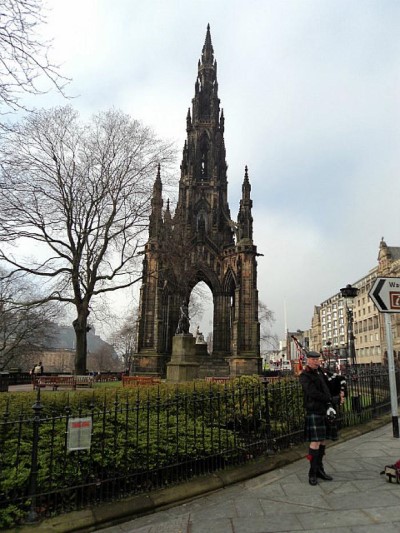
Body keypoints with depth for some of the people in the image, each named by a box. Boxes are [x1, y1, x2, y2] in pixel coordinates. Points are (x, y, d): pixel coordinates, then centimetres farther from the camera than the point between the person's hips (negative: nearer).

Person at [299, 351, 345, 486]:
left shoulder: (321, 371, 13)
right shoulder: (305, 376, -9)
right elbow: (314, 394, -17)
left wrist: (340, 395, -2)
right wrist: (334, 400, -15)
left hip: (327, 411, 7)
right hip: (314, 412, -7)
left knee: (322, 441, 12)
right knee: (315, 442, -6)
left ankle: (320, 469, 23)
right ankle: (312, 473, 5)